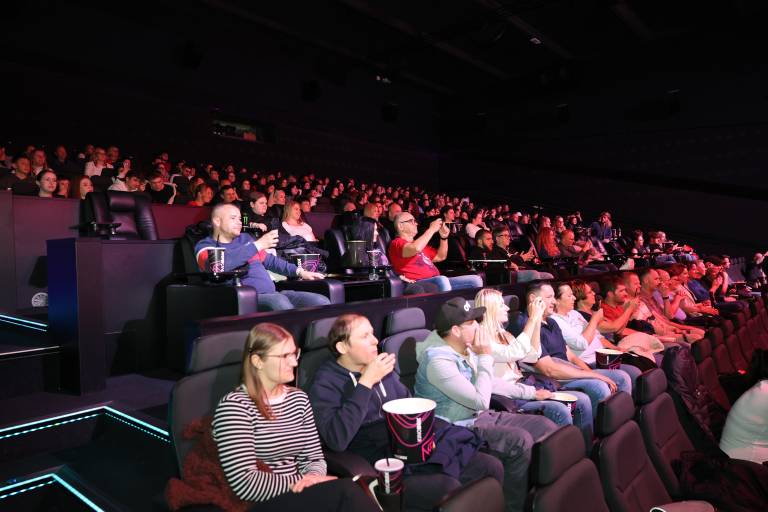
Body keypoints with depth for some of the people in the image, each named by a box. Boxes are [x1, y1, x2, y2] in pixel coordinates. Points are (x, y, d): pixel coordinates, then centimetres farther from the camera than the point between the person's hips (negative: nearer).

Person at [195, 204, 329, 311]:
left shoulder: (245, 238, 24)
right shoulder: (205, 245, 5)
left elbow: (269, 260, 34)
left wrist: (299, 272, 22)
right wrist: (257, 245, -16)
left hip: (272, 294, 6)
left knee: (322, 302, -16)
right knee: (279, 301, -39)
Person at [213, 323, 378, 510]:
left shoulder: (299, 398, 11)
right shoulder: (234, 406, -11)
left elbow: (314, 458, 10)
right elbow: (245, 483, -18)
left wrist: (312, 477, -13)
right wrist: (302, 481, -13)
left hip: (299, 494, 6)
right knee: (347, 492, -29)